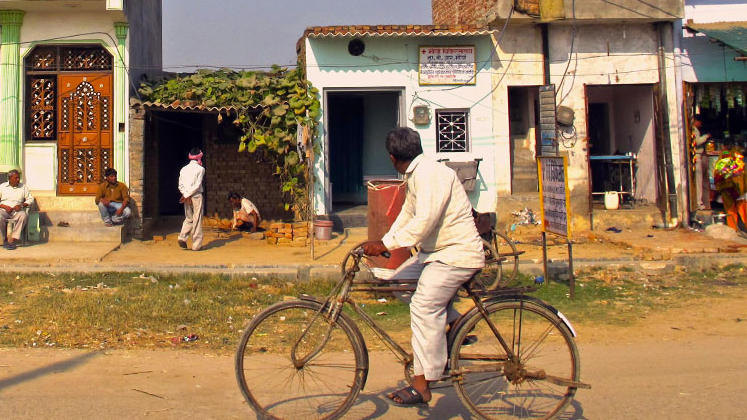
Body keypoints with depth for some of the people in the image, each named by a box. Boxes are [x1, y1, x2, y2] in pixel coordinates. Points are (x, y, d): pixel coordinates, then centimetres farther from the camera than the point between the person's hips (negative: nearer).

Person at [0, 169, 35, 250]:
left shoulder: (23, 187, 13)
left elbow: (30, 199, 9)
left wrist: (21, 205, -9)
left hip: (17, 210, 1)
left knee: (23, 215, -35)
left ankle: (12, 240, -33)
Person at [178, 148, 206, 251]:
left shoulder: (183, 169, 11)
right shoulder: (200, 169, -5)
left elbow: (180, 185, 3)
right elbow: (197, 185, -12)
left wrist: (186, 195, -4)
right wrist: (187, 195, -9)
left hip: (187, 197, 5)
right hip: (196, 196, -5)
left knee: (189, 218, 16)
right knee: (197, 220, 0)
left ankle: (182, 237, -5)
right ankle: (196, 245, 2)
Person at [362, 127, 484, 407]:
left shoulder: (430, 174, -19)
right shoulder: (414, 176, 13)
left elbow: (424, 221, -28)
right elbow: (407, 215, 16)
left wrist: (385, 244, -27)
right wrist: (381, 244, 6)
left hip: (457, 253, -11)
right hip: (437, 250, 11)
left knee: (424, 305, -18)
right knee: (399, 281, 6)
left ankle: (422, 386, -11)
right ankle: (456, 323, 11)